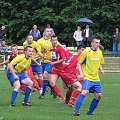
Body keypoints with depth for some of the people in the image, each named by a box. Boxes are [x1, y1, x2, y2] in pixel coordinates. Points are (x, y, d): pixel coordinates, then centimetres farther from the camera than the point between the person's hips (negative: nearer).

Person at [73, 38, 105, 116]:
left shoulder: (100, 52, 7)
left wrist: (101, 69, 2)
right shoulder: (86, 52, -10)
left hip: (96, 78, 7)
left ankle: (89, 112, 19)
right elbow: (79, 63, -4)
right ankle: (76, 111, -23)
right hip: (87, 77, -7)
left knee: (98, 96, 5)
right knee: (84, 92, -26)